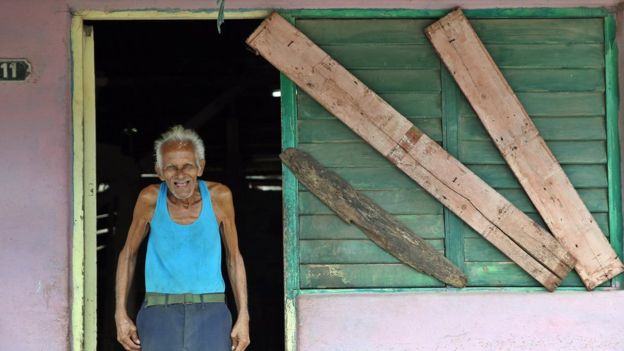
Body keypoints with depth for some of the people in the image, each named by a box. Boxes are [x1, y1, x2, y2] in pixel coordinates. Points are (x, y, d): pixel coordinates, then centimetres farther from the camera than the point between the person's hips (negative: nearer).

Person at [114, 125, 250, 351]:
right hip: (160, 314, 0)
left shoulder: (219, 197, 0)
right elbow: (128, 254, 12)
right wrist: (120, 315, 5)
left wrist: (243, 317, 4)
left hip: (210, 315, 1)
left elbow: (234, 257, 10)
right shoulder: (150, 199, -1)